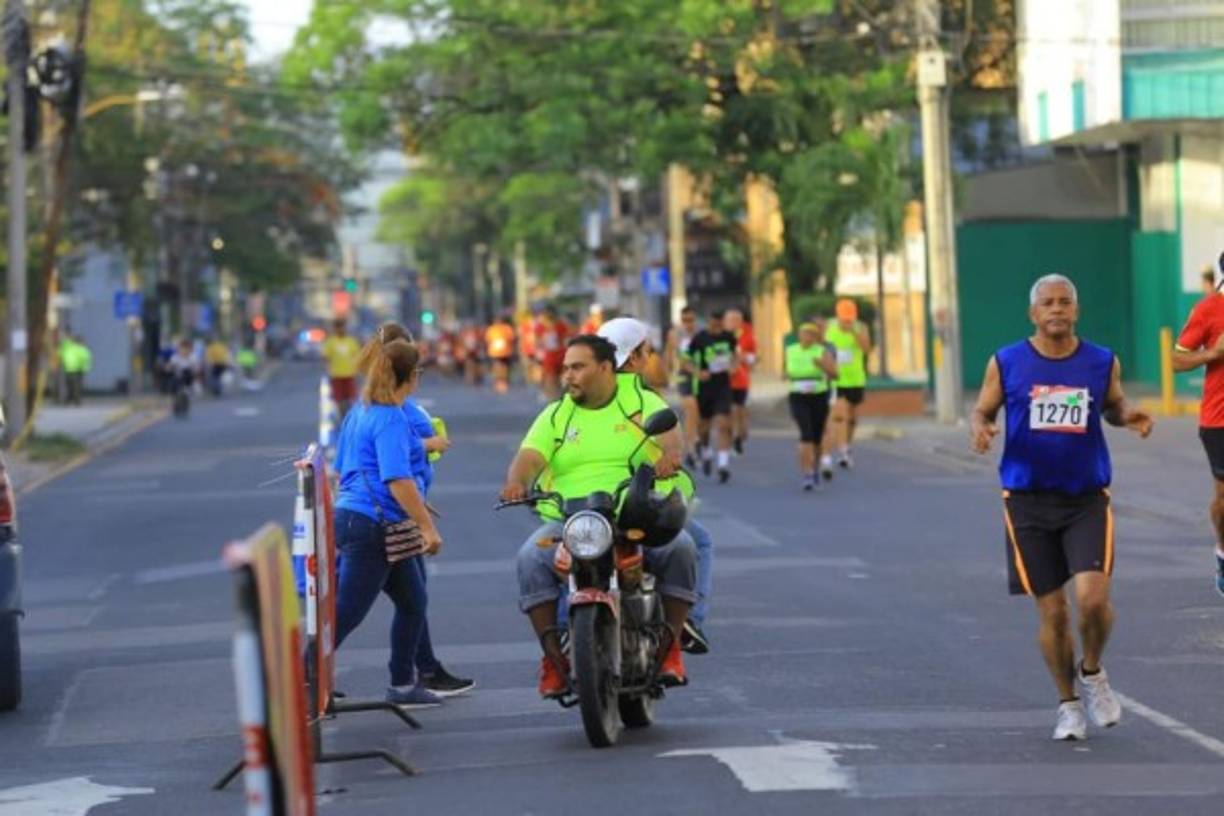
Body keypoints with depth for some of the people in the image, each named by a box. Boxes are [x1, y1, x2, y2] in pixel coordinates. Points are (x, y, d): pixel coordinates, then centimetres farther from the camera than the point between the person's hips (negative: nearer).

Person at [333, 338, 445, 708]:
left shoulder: (360, 411, 13)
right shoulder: (391, 417, -16)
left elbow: (341, 467, 21)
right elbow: (397, 479, -24)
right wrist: (427, 527, -23)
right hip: (371, 523, -10)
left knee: (413, 601, 15)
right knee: (347, 612, -7)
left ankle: (404, 684, 21)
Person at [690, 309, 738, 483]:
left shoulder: (728, 337, 1)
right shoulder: (699, 338, -8)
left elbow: (734, 353, 21)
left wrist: (734, 365, 0)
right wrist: (697, 372, -19)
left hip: (723, 386, 1)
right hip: (704, 386, -1)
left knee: (723, 425, -12)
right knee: (703, 426, 11)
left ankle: (724, 464, -14)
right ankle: (706, 454, 41)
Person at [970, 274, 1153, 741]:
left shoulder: (1102, 363, 2)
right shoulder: (1006, 363, -1)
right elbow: (983, 410, 7)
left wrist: (1129, 417, -5)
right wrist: (979, 429, -15)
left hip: (1087, 498, 0)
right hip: (1029, 502, 0)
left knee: (1093, 597, -16)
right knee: (1051, 611, 2)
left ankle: (1092, 673, 14)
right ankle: (1068, 704, 21)